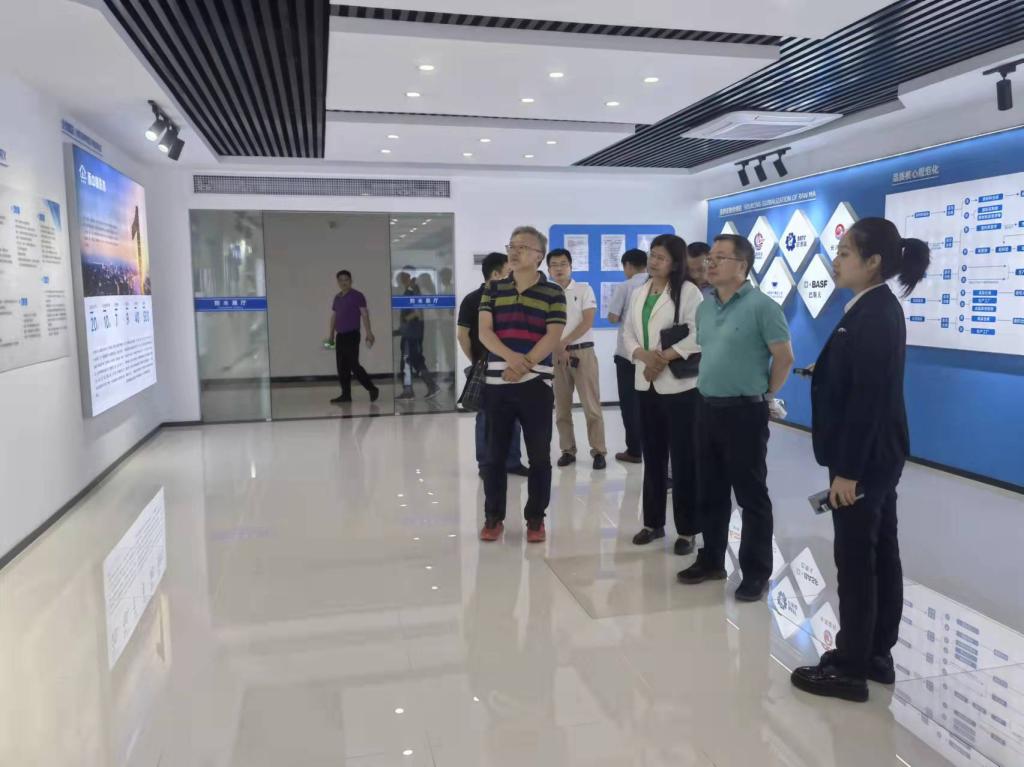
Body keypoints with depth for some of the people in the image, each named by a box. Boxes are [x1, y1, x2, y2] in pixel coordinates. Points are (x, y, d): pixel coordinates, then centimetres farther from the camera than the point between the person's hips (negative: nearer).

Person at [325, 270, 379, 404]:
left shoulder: (357, 296, -5)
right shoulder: (337, 298, 15)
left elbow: (364, 315, -10)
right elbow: (334, 316, 20)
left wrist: (369, 333, -17)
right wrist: (331, 335, 17)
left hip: (352, 335, -7)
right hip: (340, 336, 7)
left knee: (353, 365, -9)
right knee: (342, 367, 5)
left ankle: (372, 389, 5)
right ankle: (346, 395, 9)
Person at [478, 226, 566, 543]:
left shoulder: (553, 293, 1)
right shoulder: (494, 290, 9)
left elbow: (553, 337, -7)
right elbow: (484, 331, -1)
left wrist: (524, 364, -18)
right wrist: (509, 356, -19)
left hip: (536, 383, -2)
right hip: (497, 382, 2)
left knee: (539, 455, 5)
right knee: (495, 454, 8)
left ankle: (536, 518, 18)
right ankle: (493, 517, 21)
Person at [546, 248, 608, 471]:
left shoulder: (584, 290, 3)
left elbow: (587, 322, -6)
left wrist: (564, 343, -11)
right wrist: (558, 349, -11)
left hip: (583, 352, -2)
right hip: (556, 355, 2)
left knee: (591, 405, -3)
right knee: (561, 407, 6)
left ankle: (598, 451, 3)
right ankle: (567, 450, 14)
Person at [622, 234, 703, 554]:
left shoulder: (688, 291, -7)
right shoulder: (639, 293, 12)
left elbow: (698, 336, -16)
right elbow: (629, 335, 9)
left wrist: (664, 358, -17)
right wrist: (645, 356, -10)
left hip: (680, 385, -6)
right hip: (646, 384, 6)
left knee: (683, 457, 1)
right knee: (652, 455, 13)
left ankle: (686, 530, 11)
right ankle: (653, 522, 25)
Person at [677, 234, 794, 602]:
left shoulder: (761, 306, -12)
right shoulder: (704, 308, 10)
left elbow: (784, 356, -10)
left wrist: (764, 394, -1)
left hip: (744, 412, -7)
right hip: (707, 409, 7)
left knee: (751, 495, 3)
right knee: (710, 492, 15)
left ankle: (756, 572, 15)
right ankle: (711, 560, 29)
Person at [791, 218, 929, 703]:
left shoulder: (872, 316, -20)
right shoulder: (879, 310, 10)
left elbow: (867, 398, -23)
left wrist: (846, 471, -21)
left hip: (865, 458, -10)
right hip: (878, 455, 10)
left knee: (855, 561, 1)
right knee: (879, 555, 16)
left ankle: (849, 668, 14)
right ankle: (877, 656, 29)